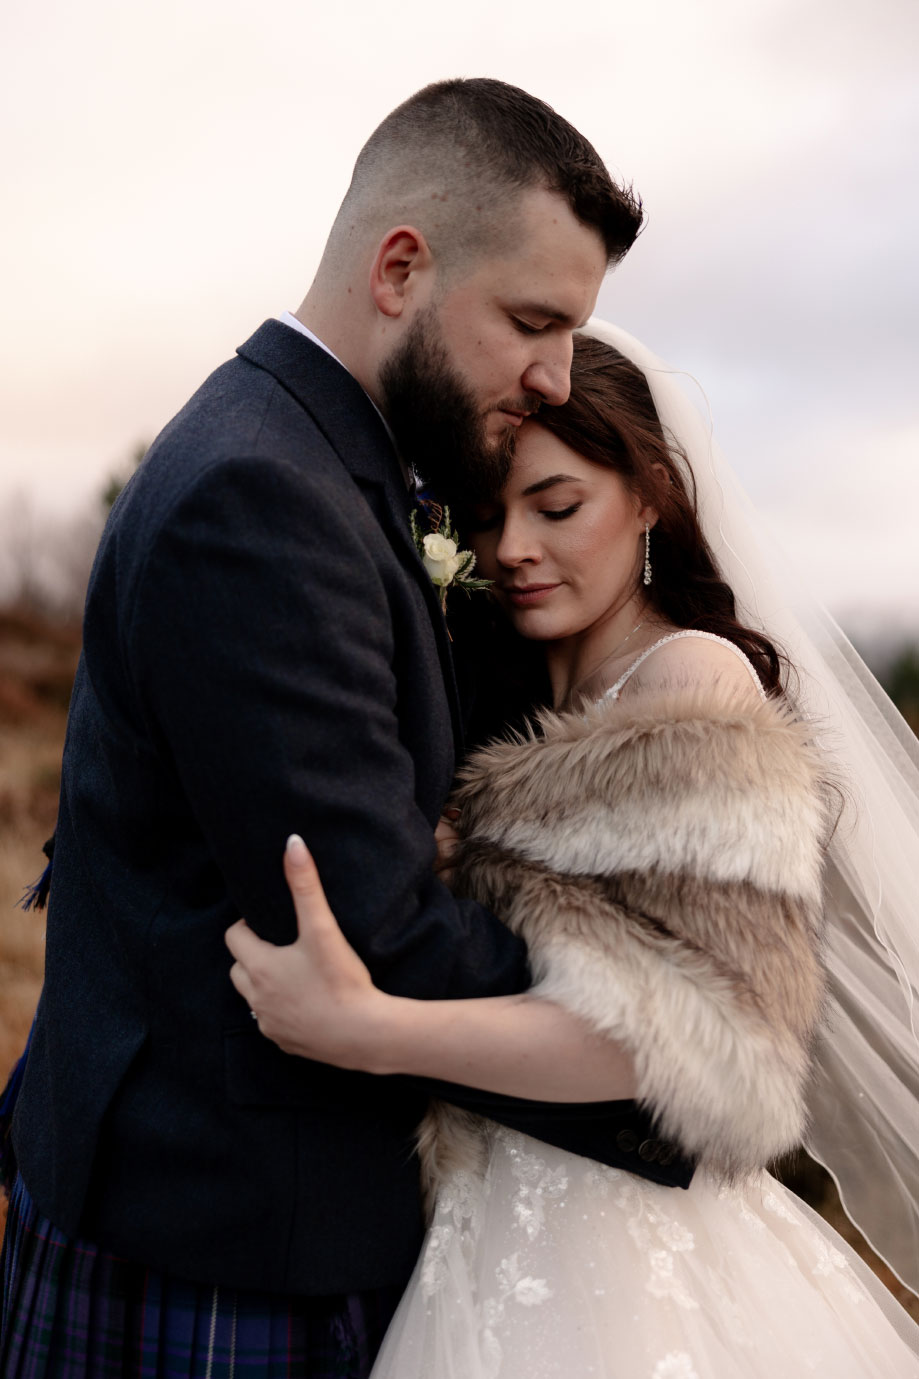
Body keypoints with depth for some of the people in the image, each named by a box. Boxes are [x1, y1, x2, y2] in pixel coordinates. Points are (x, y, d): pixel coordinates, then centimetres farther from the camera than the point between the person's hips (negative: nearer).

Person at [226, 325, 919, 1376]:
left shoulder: (697, 679, -15)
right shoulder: (545, 715, 9)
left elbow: (721, 1033, -25)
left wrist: (373, 1030, -30)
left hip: (612, 1253, -7)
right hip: (507, 1220, 8)